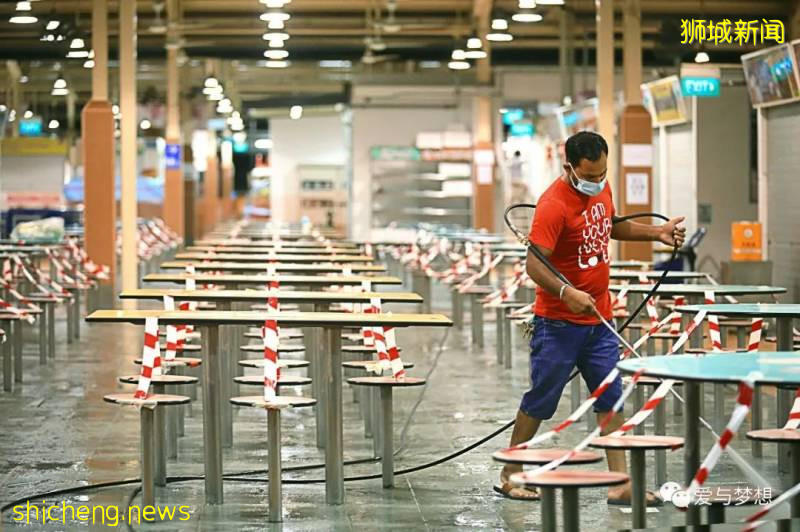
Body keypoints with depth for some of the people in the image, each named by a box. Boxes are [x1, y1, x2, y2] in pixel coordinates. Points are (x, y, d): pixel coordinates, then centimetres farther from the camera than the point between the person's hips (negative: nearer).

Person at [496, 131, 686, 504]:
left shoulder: (602, 189, 6)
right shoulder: (554, 205, -20)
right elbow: (534, 264, -24)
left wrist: (656, 232, 17)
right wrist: (566, 293, -38)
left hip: (598, 319, 7)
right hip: (559, 323, -7)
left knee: (611, 399, 4)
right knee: (540, 402, 3)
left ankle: (620, 484, 6)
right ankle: (509, 476, 18)